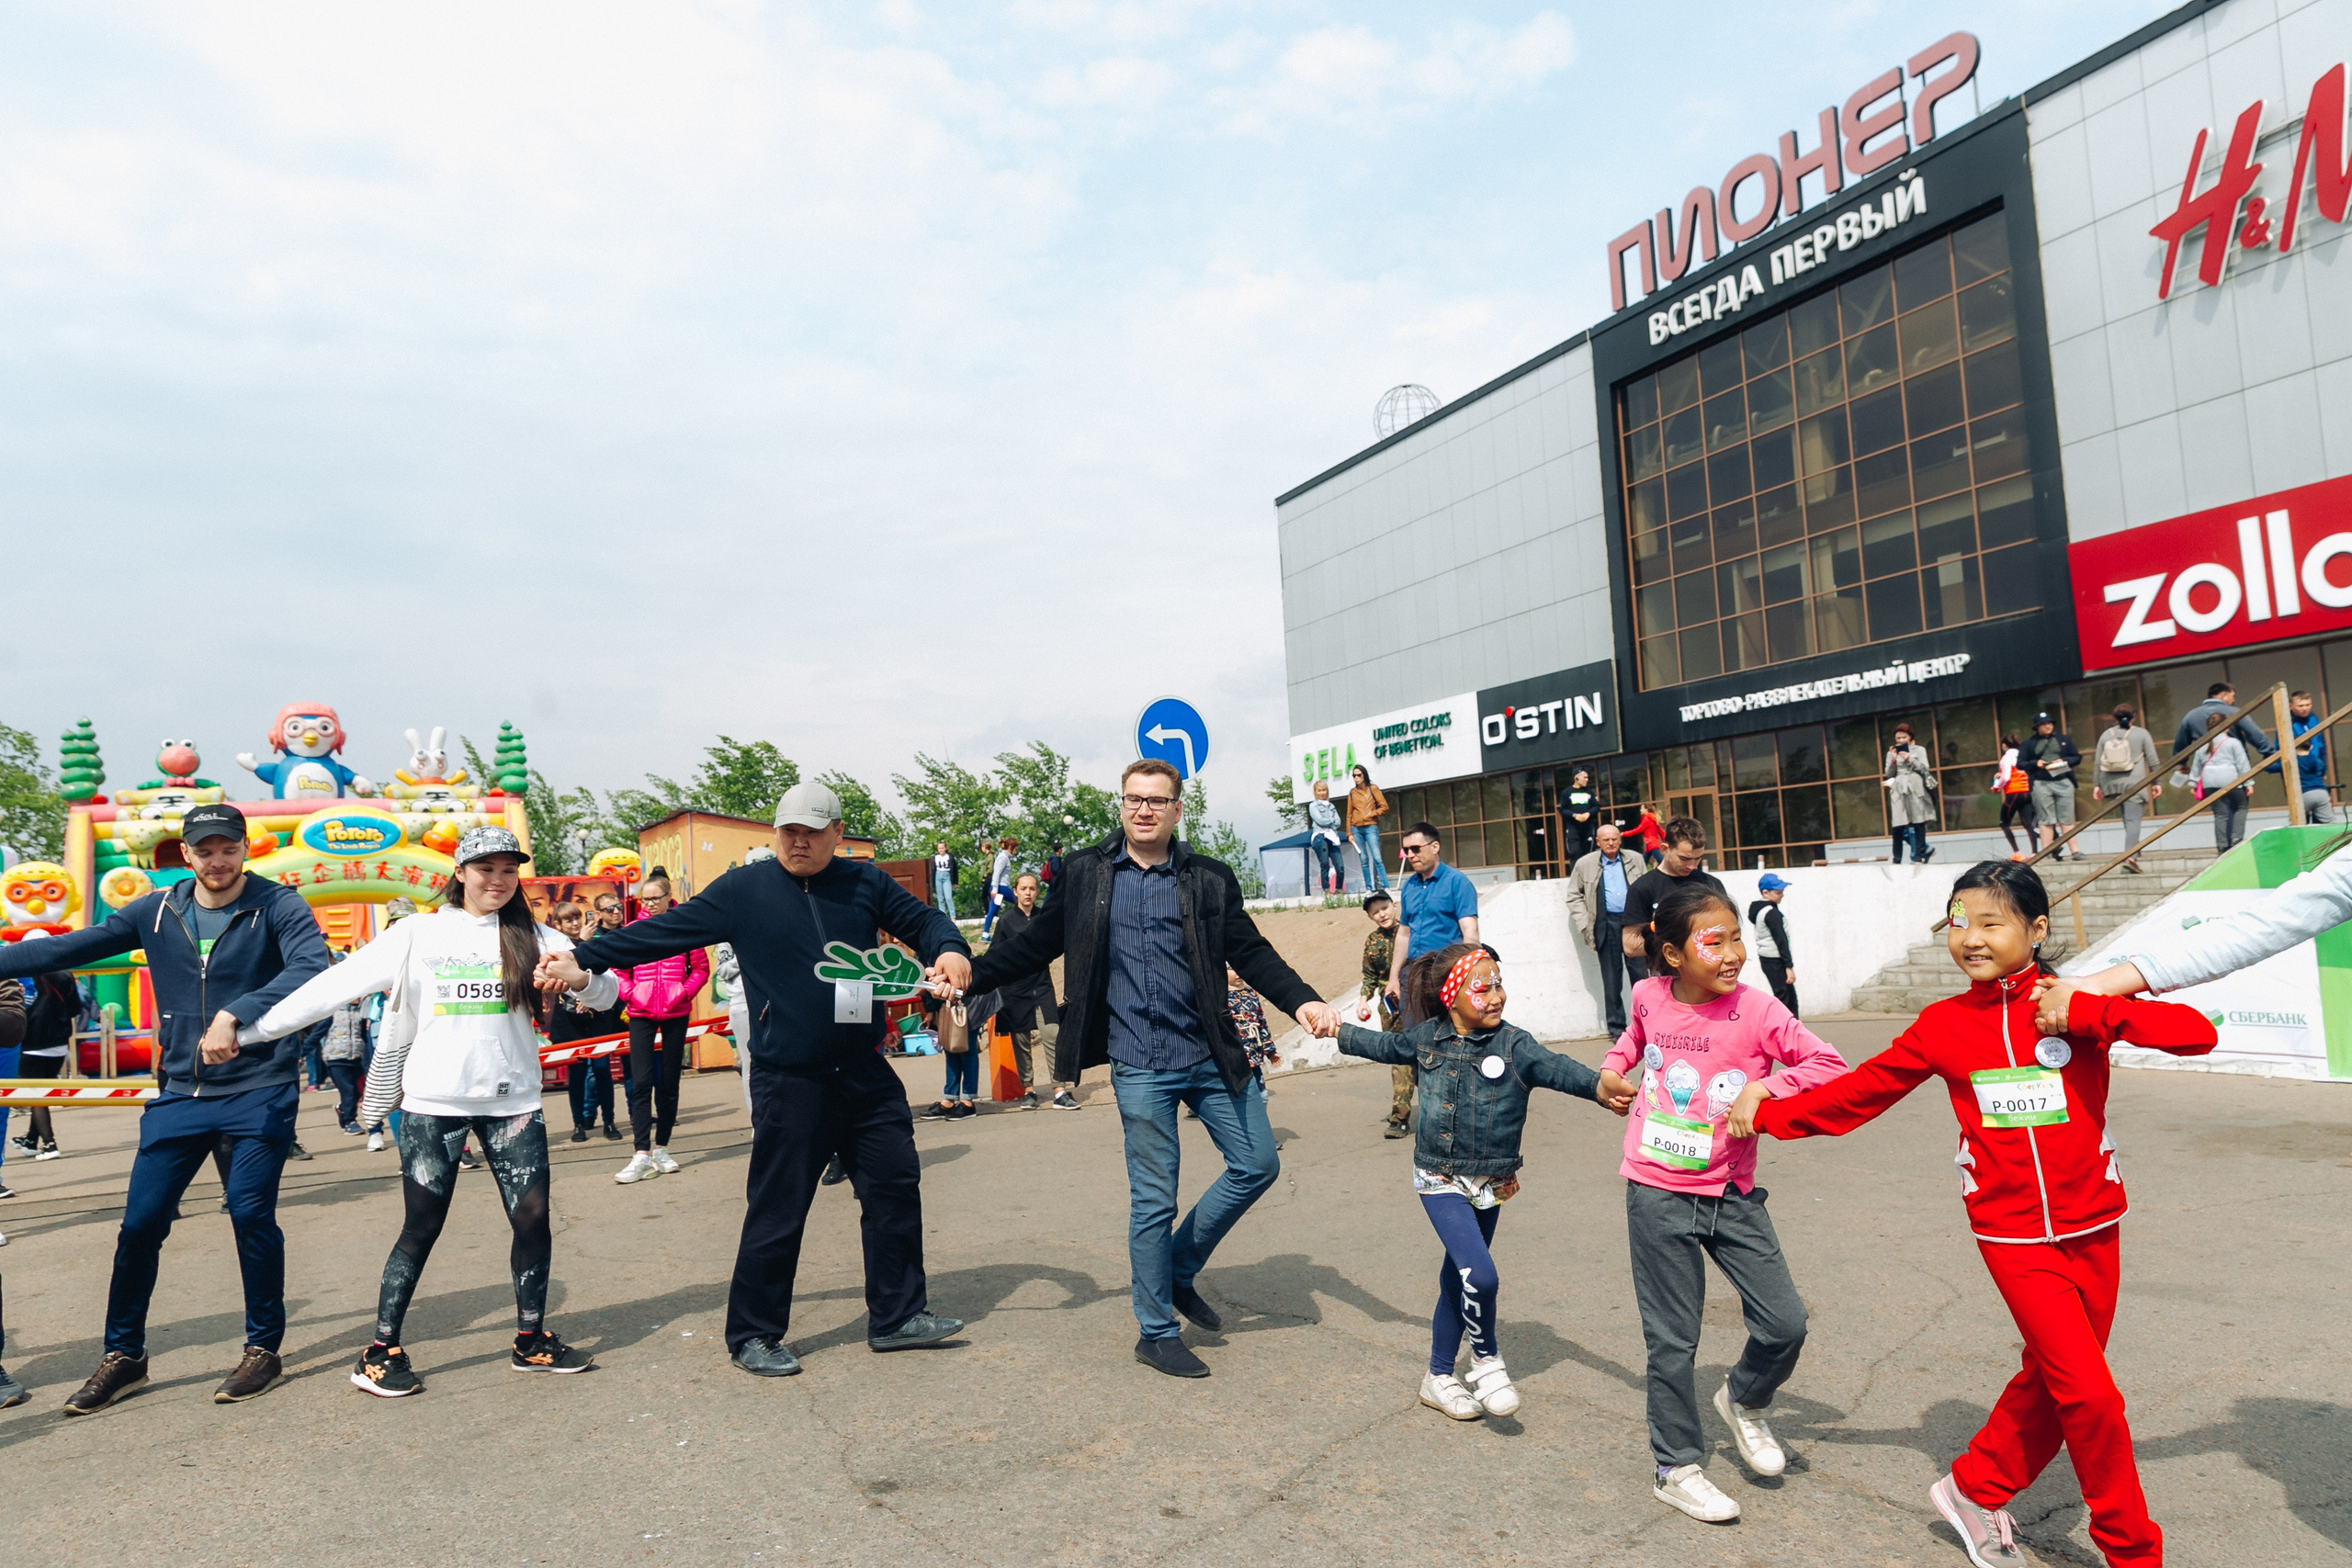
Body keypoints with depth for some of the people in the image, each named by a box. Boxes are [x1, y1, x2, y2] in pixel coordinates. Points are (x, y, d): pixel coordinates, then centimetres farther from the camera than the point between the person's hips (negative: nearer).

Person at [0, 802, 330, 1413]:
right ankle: (123, 1356, 25)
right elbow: (66, 949, 10)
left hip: (260, 1092, -4)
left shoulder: (278, 907, -10)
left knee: (250, 1212, -8)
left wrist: (236, 1014, -38)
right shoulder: (156, 913, 5)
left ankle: (264, 1349, 10)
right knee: (140, 1221, 6)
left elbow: (312, 967, -27)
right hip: (180, 1093, 4)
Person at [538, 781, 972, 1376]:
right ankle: (753, 1335, 18)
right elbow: (663, 931, 1)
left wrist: (949, 950, -10)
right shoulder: (744, 889, -1)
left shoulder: (866, 882, 6)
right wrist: (581, 959, -3)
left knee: (896, 1187, 8)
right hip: (788, 1082, -4)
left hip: (866, 1076, 4)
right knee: (777, 1211, 1)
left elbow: (922, 920, 12)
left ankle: (897, 1316, 23)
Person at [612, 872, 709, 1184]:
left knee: (668, 1083, 8)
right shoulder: (632, 930, 2)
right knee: (641, 1082, -7)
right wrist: (631, 994, -9)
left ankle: (661, 1150, 19)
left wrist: (685, 992, -11)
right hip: (641, 1014, 0)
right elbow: (618, 971, 5)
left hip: (675, 1014, 0)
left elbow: (701, 967, 2)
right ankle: (642, 1155, -7)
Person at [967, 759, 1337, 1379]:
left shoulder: (1210, 879, 4)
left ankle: (1179, 1270, 29)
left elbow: (1250, 952, 3)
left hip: (1212, 1056, 3)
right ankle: (1157, 1332, 22)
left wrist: (1302, 1002, -11)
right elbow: (1040, 941, 10)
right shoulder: (1085, 872, 3)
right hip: (1138, 1065, -2)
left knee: (1258, 1165, 7)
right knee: (1153, 1199, 3)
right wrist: (970, 973, 1)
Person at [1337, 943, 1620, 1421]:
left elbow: (1556, 1068, -25)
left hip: (1489, 1186, 2)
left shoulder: (1513, 1045, -9)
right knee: (1481, 1276, -18)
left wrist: (1600, 1087, -43)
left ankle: (1439, 1377, 33)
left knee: (1457, 1280, 15)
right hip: (1440, 1182, -1)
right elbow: (1386, 1046, 16)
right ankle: (1486, 1357, 10)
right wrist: (1338, 1031, 26)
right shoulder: (1428, 1038, -4)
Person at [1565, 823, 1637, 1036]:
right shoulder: (1584, 864, 3)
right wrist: (1585, 925, -4)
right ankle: (1616, 1028, 12)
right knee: (1612, 980, 4)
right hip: (1606, 925, -1)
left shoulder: (1634, 861, 8)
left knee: (1640, 975, 4)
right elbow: (1574, 897, 6)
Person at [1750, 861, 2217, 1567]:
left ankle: (1975, 1490, 35)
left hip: (2092, 1229, 1)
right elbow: (1861, 1090, 6)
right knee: (2090, 1392, -5)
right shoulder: (1944, 1025, -2)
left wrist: (2089, 1013, -26)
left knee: (2049, 1381, 13)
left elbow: (2198, 1031, -17)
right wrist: (1767, 1112, 4)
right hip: (2013, 1237, -1)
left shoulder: (2076, 1003, -6)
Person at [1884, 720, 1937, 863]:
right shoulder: (1892, 753, 13)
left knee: (1918, 824, -4)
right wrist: (1893, 761, -6)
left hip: (1916, 789, -1)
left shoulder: (1919, 750, 9)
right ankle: (1897, 859, -4)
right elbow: (1888, 774, 9)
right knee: (1898, 826, -6)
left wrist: (1910, 759, -8)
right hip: (1898, 790, 1)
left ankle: (1919, 857, -3)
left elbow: (1925, 769, 1)